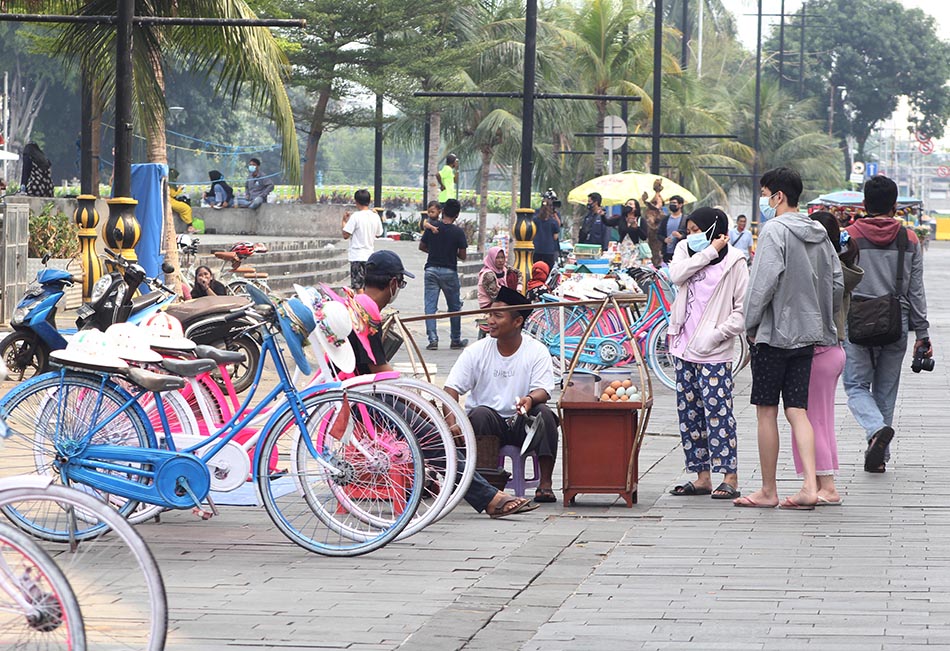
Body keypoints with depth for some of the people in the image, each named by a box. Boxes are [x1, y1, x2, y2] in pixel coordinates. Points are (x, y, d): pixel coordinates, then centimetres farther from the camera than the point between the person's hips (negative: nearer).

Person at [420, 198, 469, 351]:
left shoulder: (432, 228, -2)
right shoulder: (458, 232, -10)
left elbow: (421, 247, 9)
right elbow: (462, 256, -7)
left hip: (431, 270, 1)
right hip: (449, 272, -1)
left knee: (430, 306, 3)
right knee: (454, 307, 13)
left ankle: (432, 339, -8)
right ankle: (456, 341, 19)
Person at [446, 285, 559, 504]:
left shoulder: (536, 351, -1)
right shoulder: (477, 351, 1)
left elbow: (543, 391, -11)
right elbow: (452, 388, -4)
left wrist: (530, 399, -37)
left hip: (522, 425, 0)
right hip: (488, 424, 0)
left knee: (543, 412, -29)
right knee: (480, 413, -31)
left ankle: (545, 484, -26)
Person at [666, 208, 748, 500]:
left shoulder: (733, 261, -5)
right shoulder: (685, 249, 10)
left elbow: (745, 309, -7)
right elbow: (676, 274, -11)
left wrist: (717, 334, -15)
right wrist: (709, 252, -13)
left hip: (713, 351, -6)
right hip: (684, 346, 6)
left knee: (717, 411, -11)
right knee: (689, 412, 8)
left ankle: (729, 478, -9)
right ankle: (702, 476, 15)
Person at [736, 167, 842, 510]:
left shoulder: (775, 230, -12)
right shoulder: (820, 234, 11)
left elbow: (764, 282, -18)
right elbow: (836, 285, 12)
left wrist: (751, 325, -8)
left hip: (774, 333, -7)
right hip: (807, 335, 7)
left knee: (766, 411, 2)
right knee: (797, 411, 5)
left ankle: (768, 491, 8)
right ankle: (810, 485, -8)